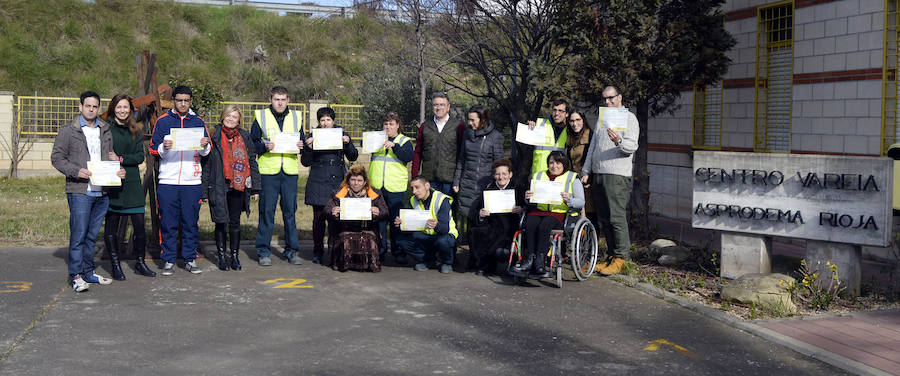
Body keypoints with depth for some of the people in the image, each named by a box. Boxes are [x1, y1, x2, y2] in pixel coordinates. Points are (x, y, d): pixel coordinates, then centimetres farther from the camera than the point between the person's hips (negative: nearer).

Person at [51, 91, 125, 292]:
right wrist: (76, 171, -16)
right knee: (78, 234, -8)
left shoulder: (105, 131, 15)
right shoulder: (68, 131, 1)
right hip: (79, 191, -5)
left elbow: (111, 156, 23)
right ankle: (76, 275, -2)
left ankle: (88, 272, 20)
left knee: (92, 235, 11)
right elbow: (57, 158, 0)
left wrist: (117, 170, 2)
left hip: (102, 192, 5)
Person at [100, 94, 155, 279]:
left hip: (132, 182, 3)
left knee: (139, 224, 1)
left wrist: (121, 159, -11)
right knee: (111, 224, 2)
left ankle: (140, 262, 15)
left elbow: (140, 156, 4)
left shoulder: (135, 131, 13)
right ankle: (115, 265, 12)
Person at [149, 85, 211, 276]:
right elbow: (153, 150, 4)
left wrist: (204, 145, -10)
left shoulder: (198, 122, 11)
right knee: (168, 223, 1)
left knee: (191, 222, 4)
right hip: (168, 181, -1)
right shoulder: (163, 121, 6)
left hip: (192, 181, 1)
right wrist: (163, 147, -16)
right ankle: (169, 260, 9)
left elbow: (206, 152, 12)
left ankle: (190, 259, 13)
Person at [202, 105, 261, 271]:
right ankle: (221, 256, 15)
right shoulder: (214, 137, 0)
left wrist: (255, 188, 6)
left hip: (238, 187, 2)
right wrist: (205, 191, -3)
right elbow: (206, 165, 1)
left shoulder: (244, 137, 8)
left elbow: (252, 162, 11)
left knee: (235, 223, 8)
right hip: (219, 188, -2)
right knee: (220, 223, 4)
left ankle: (234, 256, 18)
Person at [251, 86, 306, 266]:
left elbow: (302, 140, 19)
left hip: (290, 171, 3)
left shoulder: (296, 117, 11)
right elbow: (252, 143, 4)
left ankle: (292, 250, 14)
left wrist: (301, 145, -4)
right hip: (268, 171, -2)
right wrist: (264, 146, -15)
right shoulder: (260, 117, 3)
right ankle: (263, 251, 8)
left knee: (290, 211, 6)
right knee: (266, 211, -1)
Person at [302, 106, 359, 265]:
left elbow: (353, 157, 8)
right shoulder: (313, 136, 6)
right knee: (319, 217, -1)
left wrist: (348, 143, -8)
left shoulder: (341, 135, 10)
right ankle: (317, 252, 10)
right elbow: (306, 162, 5)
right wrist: (308, 147, -11)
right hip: (318, 183, -1)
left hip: (338, 182, 1)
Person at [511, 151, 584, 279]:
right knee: (530, 224, -31)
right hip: (539, 211, 3)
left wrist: (568, 200, -19)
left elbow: (581, 202, 2)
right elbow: (531, 201, 20)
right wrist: (528, 197, -4)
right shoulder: (538, 176, 22)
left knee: (544, 226, -35)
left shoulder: (572, 178, 11)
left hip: (560, 213, -3)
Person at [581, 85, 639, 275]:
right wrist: (586, 171, 17)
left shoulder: (629, 118, 1)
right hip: (598, 175, 7)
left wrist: (618, 142, -32)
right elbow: (593, 146, 24)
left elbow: (632, 146, -11)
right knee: (603, 218, 7)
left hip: (617, 175, -7)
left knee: (617, 217, -10)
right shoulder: (602, 118, 22)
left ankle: (620, 258, -7)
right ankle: (611, 257, 12)